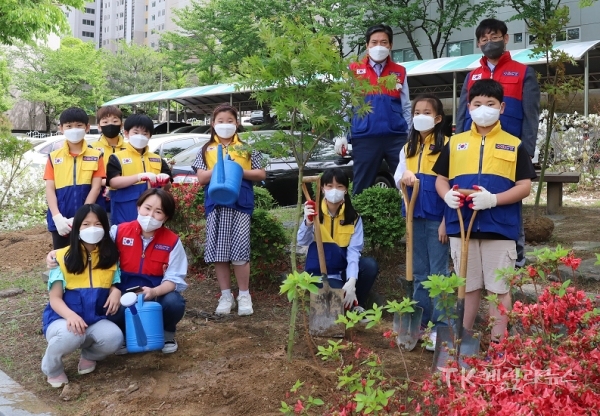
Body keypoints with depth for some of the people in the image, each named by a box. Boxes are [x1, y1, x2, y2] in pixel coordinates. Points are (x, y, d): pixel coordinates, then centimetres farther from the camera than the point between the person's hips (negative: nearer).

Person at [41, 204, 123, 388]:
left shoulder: (110, 257, 3)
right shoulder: (63, 257, -6)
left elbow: (114, 285, 13)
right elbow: (55, 298, -8)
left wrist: (116, 291, -13)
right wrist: (70, 315, -29)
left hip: (95, 320, 3)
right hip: (62, 318, -2)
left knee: (114, 338, -30)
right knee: (71, 335, -38)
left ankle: (89, 355, 8)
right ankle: (52, 367, -1)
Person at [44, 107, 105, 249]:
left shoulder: (95, 156, 1)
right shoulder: (54, 157, 6)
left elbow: (95, 188, -4)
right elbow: (50, 189, 1)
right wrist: (57, 217, -13)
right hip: (60, 221, 2)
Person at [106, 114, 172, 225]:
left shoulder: (157, 159, 13)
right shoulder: (117, 158, 1)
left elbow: (168, 186, 14)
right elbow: (113, 182, -13)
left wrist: (165, 181, -11)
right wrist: (140, 176, -24)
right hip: (125, 217, -4)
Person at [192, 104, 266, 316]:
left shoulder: (247, 148, 7)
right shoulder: (206, 150, 10)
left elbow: (261, 174, 5)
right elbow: (201, 178, 3)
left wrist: (240, 171, -10)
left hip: (240, 204, -2)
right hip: (216, 205, 2)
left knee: (240, 251, -5)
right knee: (218, 251, 3)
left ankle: (244, 295, 8)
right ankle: (226, 295, 15)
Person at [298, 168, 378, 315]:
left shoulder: (354, 217, -3)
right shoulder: (314, 212, -8)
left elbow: (354, 250, -14)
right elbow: (302, 242, -22)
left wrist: (351, 281, -30)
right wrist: (308, 223, -44)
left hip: (344, 269, 3)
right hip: (321, 273, -3)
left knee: (370, 265, -25)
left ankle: (357, 305, -3)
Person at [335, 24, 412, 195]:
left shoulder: (400, 72, 12)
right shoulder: (354, 70, 7)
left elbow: (406, 108, 14)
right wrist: (341, 135, 1)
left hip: (396, 137, 1)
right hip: (364, 138, -1)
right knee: (362, 187, 6)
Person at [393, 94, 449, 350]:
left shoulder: (446, 146, -6)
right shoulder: (408, 148, 13)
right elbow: (397, 181, 8)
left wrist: (446, 220, -13)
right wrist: (404, 177, -16)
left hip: (436, 218, -6)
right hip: (415, 218, 6)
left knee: (438, 273, -2)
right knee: (419, 273, 13)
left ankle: (440, 326, 4)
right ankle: (419, 321, 22)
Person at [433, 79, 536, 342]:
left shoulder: (514, 145, 3)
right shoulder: (455, 143, 10)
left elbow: (525, 186, -2)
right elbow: (440, 179, 13)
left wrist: (493, 199, -19)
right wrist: (448, 195, -11)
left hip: (500, 229, -2)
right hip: (461, 227, 2)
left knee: (499, 288, 5)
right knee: (468, 287, 13)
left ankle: (498, 344, 17)